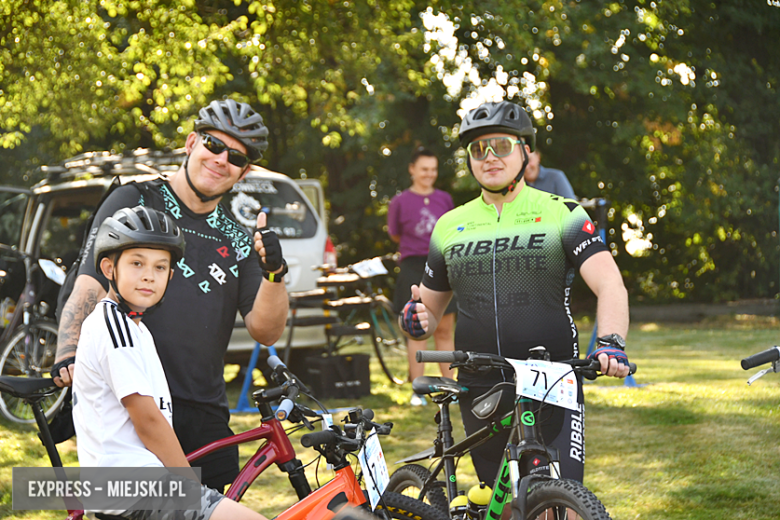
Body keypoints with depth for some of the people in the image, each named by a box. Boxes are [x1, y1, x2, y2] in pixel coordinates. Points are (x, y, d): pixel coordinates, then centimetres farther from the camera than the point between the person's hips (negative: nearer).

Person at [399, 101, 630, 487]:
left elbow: (610, 284, -10)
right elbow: (431, 310, 20)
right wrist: (416, 320, -5)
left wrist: (611, 341, -29)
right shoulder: (450, 227, 12)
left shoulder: (561, 215, 2)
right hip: (479, 393, 3)